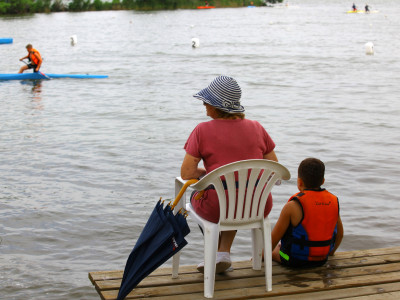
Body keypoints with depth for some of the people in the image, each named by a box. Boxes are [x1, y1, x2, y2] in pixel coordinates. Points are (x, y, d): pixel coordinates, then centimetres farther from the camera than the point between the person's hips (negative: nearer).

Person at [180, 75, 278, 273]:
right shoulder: (256, 128, 3)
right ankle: (223, 254, 26)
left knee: (196, 196, 32)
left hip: (218, 209, -3)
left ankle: (216, 253, 34)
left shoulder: (203, 130, -9)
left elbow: (186, 173, -9)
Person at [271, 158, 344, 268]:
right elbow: (340, 234, 6)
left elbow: (275, 237, -14)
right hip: (321, 260, 5)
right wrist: (330, 252, 24)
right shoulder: (333, 201, -6)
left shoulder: (293, 206, -22)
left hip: (295, 260, -5)